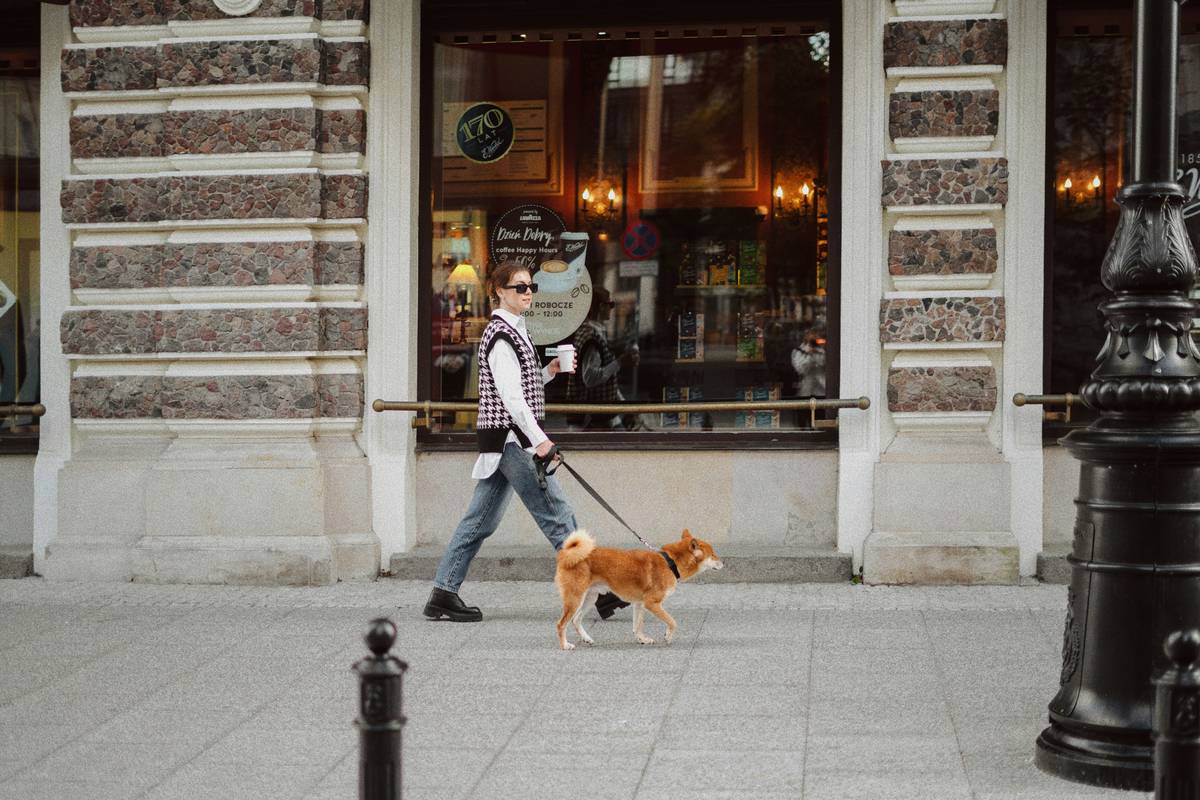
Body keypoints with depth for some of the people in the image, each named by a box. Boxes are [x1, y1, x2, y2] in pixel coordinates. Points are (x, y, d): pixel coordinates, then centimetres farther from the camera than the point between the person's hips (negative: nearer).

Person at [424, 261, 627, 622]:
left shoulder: (513, 330, 18)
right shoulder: (500, 334, -13)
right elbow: (510, 396, -21)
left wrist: (549, 371, 9)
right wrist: (539, 440, -25)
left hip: (508, 441, 10)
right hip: (512, 437, -10)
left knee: (481, 520, 9)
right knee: (557, 512, -7)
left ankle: (443, 593, 11)